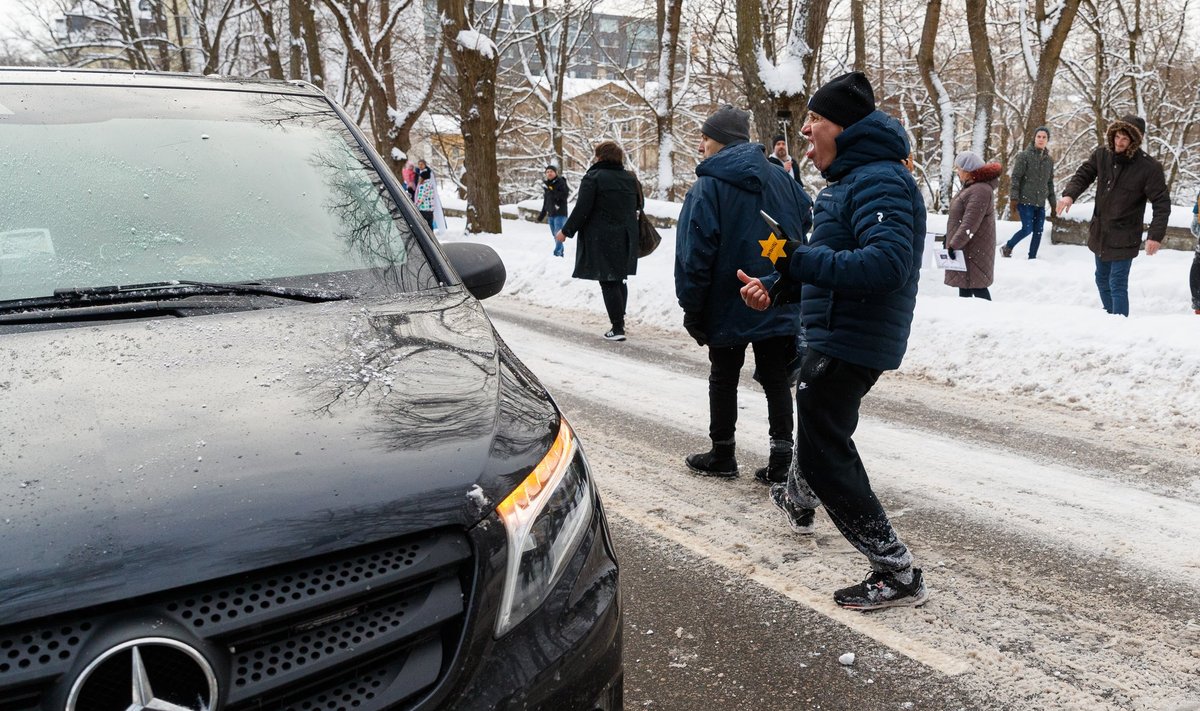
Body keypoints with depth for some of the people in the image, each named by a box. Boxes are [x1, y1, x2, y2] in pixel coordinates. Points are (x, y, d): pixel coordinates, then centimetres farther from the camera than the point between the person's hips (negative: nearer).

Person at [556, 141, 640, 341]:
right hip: (625, 239, 6)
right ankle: (620, 320, 22)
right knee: (619, 279, 17)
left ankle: (617, 327, -5)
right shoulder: (630, 179, 10)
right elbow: (636, 207, 18)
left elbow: (582, 209, -14)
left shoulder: (593, 177, -11)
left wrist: (566, 231, -5)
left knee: (608, 283, -3)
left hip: (601, 240, -6)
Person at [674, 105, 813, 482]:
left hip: (728, 307, -4)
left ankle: (722, 455, 21)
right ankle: (781, 459, 10)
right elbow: (807, 223, 14)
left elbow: (694, 255, -13)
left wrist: (692, 309, -7)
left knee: (723, 380, 11)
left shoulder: (707, 188, -11)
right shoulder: (781, 179, 5)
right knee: (776, 380, 9)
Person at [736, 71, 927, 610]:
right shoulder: (850, 178, 15)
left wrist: (801, 261, -34)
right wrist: (778, 286, 4)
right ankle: (799, 500, 59)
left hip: (850, 341, -11)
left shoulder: (878, 181, -20)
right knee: (818, 419, 31)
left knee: (826, 452, -6)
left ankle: (897, 574, 0)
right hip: (839, 337, 11)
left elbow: (889, 262, -33)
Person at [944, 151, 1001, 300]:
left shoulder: (980, 190, -21)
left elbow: (970, 224, -27)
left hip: (973, 249, -10)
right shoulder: (970, 186, 13)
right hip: (965, 248, 10)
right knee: (964, 284, 15)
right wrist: (950, 239, 20)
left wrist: (954, 245, -26)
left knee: (976, 286, -6)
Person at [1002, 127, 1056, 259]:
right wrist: (1013, 198, -15)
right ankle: (1007, 248, 12)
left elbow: (1050, 182, 18)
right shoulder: (1024, 155, -4)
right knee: (1027, 229, -10)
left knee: (1038, 231, 2)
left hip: (1040, 203, 5)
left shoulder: (1049, 160, 12)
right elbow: (1015, 177, -8)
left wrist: (1052, 202, 16)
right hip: (1025, 200, -5)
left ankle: (1032, 258, 13)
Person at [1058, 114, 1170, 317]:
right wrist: (1069, 194, -19)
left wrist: (1156, 235, -25)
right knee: (1102, 280, 20)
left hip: (1124, 238, -6)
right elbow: (1083, 174, 3)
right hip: (1099, 232, 6)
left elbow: (1162, 203, -16)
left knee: (1117, 284, -9)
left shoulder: (1149, 167, -18)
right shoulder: (1102, 155, -5)